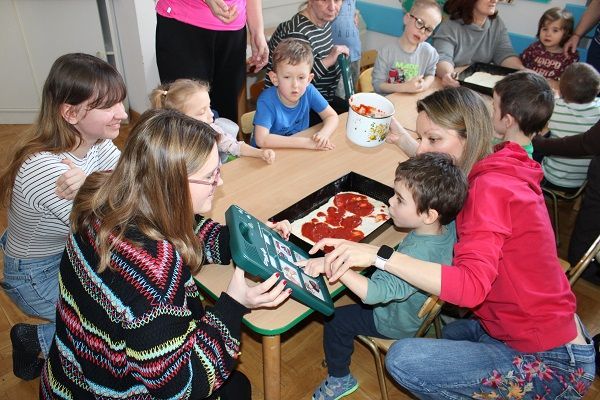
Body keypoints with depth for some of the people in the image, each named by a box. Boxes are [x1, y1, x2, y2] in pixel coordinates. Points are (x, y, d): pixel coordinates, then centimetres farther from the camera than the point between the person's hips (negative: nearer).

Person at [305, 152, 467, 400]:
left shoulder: (417, 254, -44)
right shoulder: (450, 225, -20)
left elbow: (375, 293, -48)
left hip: (400, 324, -8)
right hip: (424, 306, 8)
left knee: (335, 320, 2)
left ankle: (339, 379, 28)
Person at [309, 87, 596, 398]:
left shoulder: (491, 188, -25)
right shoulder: (496, 172, 2)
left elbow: (471, 285, -38)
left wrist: (379, 254, -43)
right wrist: (402, 137, 15)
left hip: (550, 364, -9)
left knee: (402, 359, -15)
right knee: (451, 332, 29)